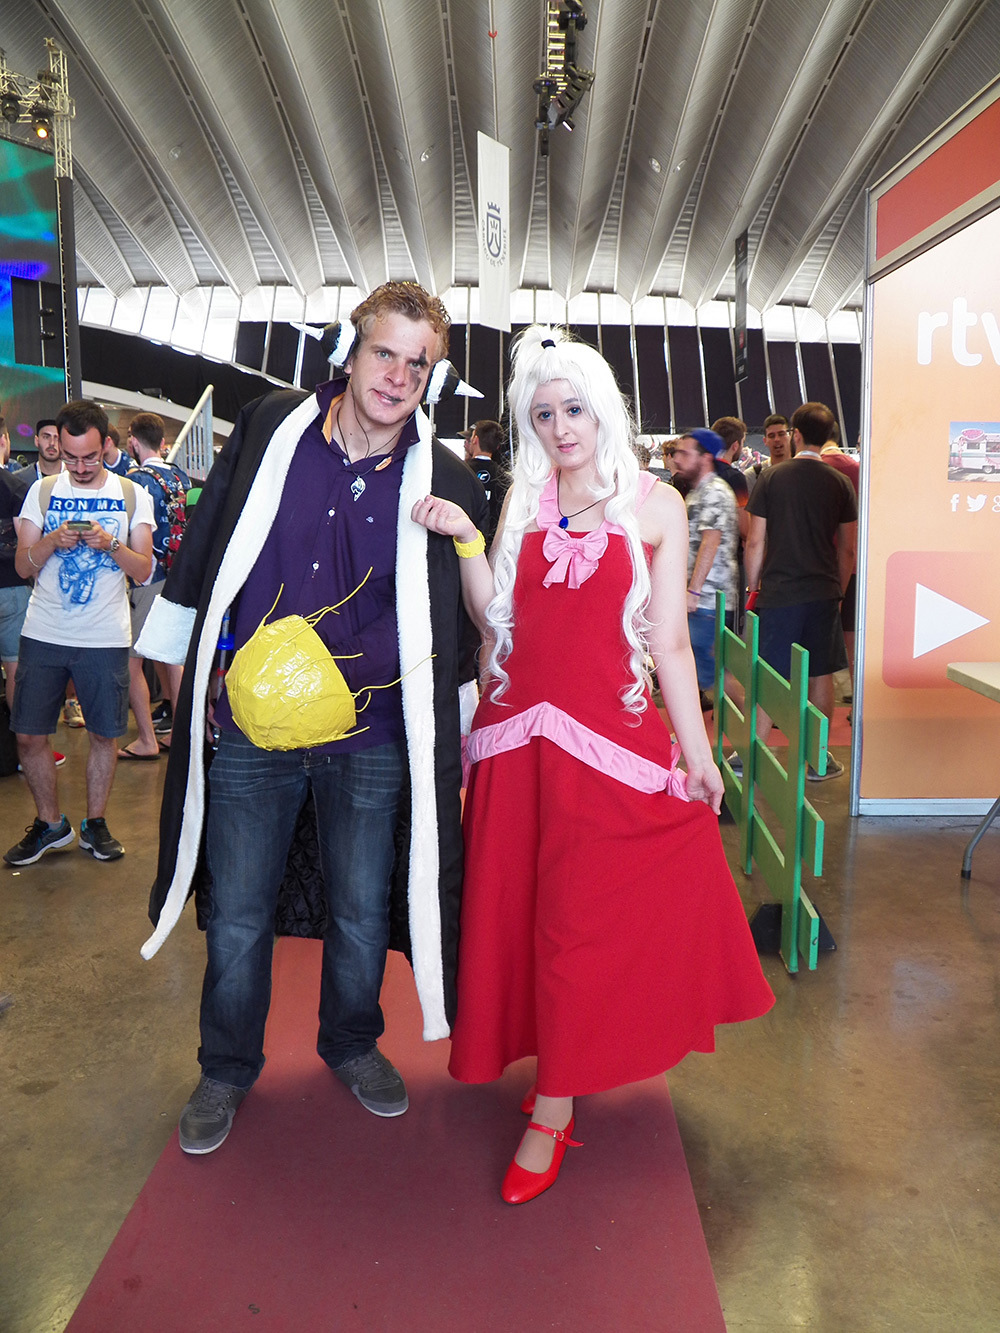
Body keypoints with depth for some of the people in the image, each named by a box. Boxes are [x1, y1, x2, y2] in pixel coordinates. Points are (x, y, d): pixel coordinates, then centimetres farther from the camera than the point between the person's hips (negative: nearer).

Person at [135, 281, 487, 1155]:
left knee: (362, 911, 15)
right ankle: (227, 1071, 35)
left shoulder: (446, 482, -5)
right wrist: (186, 657, 11)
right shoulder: (270, 429, -2)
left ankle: (352, 1046, 42)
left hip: (371, 737, 0)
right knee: (238, 915, 11)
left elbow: (465, 617, 4)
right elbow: (203, 548, 8)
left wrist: (454, 737, -1)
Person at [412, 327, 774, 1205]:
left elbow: (670, 640, -1)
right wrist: (465, 540, -8)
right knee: (517, 909, 9)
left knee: (584, 919, 1)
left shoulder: (656, 505, 2)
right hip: (519, 732, 4)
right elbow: (494, 613, 4)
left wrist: (696, 751, -4)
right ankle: (558, 1070, 30)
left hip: (612, 736, -3)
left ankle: (551, 1116, 12)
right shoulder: (525, 499, 10)